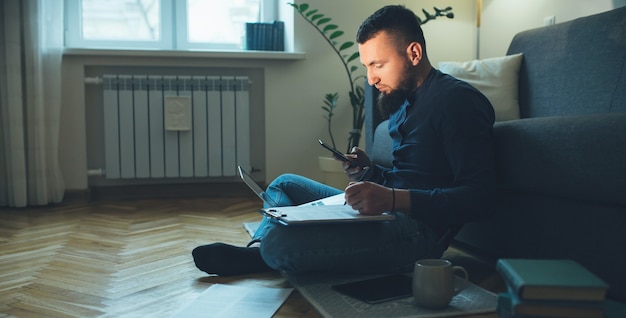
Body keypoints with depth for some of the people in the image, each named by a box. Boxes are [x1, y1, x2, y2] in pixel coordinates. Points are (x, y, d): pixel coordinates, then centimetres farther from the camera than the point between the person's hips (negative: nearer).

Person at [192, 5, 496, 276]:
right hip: (389, 211, 10)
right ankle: (255, 250, -2)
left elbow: (478, 195, -21)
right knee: (285, 183, 21)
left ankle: (261, 252, 4)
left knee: (278, 242, -29)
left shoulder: (456, 99, -12)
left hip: (419, 231, -10)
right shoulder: (402, 101, 17)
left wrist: (393, 198, -30)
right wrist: (370, 173, 3)